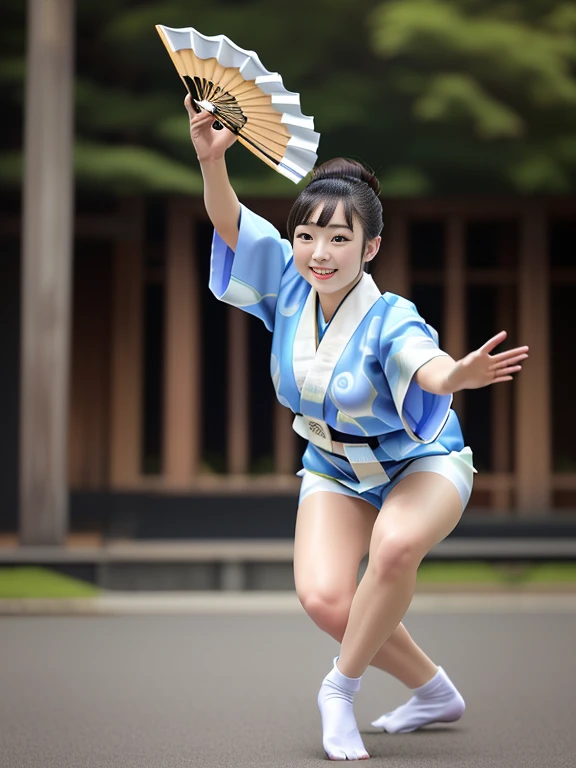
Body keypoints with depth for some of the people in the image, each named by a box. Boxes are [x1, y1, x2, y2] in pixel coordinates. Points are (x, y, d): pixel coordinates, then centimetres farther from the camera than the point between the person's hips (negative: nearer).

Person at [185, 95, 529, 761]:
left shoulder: (389, 319, -30)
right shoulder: (290, 287, -15)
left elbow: (427, 366, -51)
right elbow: (230, 221, -22)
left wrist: (459, 375, -76)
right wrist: (211, 159, -43)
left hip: (422, 462, -4)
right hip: (334, 469, 4)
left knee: (395, 545, -37)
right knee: (323, 598, -18)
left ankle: (342, 687, -13)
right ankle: (433, 691, 9)